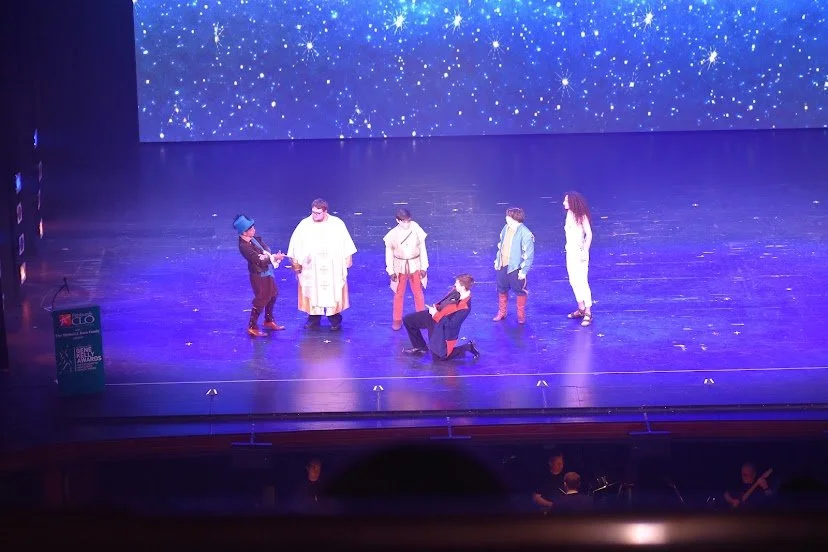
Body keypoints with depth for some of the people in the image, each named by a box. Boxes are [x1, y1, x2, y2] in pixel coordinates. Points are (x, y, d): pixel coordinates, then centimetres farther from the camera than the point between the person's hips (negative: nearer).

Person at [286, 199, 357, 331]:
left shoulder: (337, 224, -5)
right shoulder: (304, 225, -6)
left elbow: (346, 244, 3)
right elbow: (296, 245, 1)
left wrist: (347, 260, 4)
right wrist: (296, 263, 2)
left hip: (332, 268, 0)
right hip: (310, 268, 1)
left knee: (333, 293, 3)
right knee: (312, 292, 5)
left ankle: (335, 320, 15)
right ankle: (314, 319, 17)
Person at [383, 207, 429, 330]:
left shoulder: (417, 230, -17)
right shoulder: (393, 234, -17)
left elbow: (422, 249, -5)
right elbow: (389, 253, -6)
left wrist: (424, 267, -1)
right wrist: (391, 271, -3)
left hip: (415, 265, 0)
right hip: (400, 267, 0)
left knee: (418, 292, 15)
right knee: (399, 294, 13)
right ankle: (397, 320, 29)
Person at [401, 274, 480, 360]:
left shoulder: (465, 307, -33)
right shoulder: (456, 291, -9)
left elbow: (451, 324, -28)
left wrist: (436, 314, -23)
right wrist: (436, 307, -4)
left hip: (443, 328, -8)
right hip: (434, 316, 8)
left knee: (439, 356, 4)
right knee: (408, 320, 11)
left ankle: (467, 347, 18)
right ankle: (420, 347, 29)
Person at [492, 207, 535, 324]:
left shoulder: (525, 234, -20)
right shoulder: (506, 228, 1)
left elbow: (529, 254, -17)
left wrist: (524, 270, -16)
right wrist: (497, 260, 17)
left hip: (515, 267, -7)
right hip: (502, 266, 7)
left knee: (519, 291, 7)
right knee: (502, 289, 17)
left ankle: (521, 315, 23)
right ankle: (501, 312, 33)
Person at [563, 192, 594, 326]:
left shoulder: (581, 216, -16)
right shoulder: (569, 214, 6)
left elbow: (589, 234, -16)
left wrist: (585, 251, -17)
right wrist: (568, 246, 13)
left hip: (579, 252, -8)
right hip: (570, 251, 8)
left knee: (582, 281, -8)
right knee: (573, 281, 14)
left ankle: (588, 313, -3)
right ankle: (581, 309, 26)